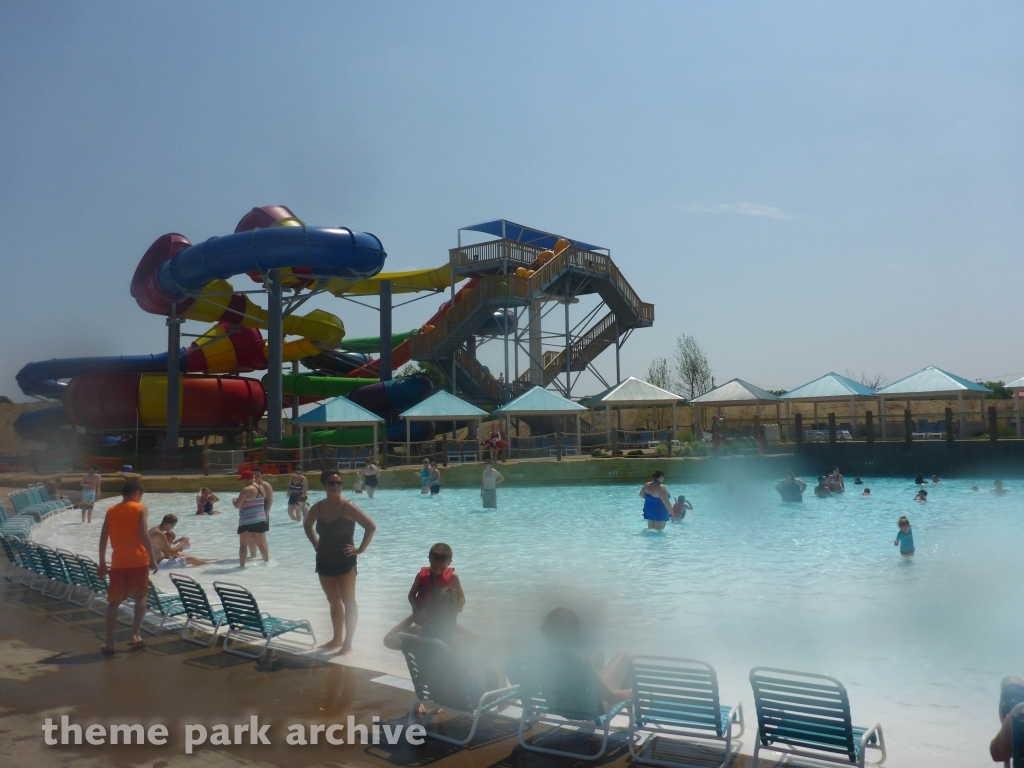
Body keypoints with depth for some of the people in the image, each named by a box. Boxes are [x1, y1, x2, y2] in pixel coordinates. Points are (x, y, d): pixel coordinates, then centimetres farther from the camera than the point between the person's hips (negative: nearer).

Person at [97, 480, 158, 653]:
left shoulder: (111, 511, 8)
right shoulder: (141, 509, -3)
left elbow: (103, 539, 7)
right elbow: (144, 535, -12)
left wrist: (102, 563, 13)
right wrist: (152, 559, -9)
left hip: (119, 562, 2)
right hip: (139, 560, -2)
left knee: (114, 602, 9)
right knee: (140, 597, 16)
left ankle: (109, 642, 5)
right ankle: (135, 635, 9)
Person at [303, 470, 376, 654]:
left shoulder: (347, 507, -16)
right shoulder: (318, 507, 0)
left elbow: (371, 526, -18)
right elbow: (307, 525, 21)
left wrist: (360, 549, -15)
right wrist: (316, 544, 12)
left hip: (344, 561, -6)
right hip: (324, 561, 6)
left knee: (348, 602, 2)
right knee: (334, 602, 17)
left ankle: (348, 643, 8)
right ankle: (337, 639, 30)